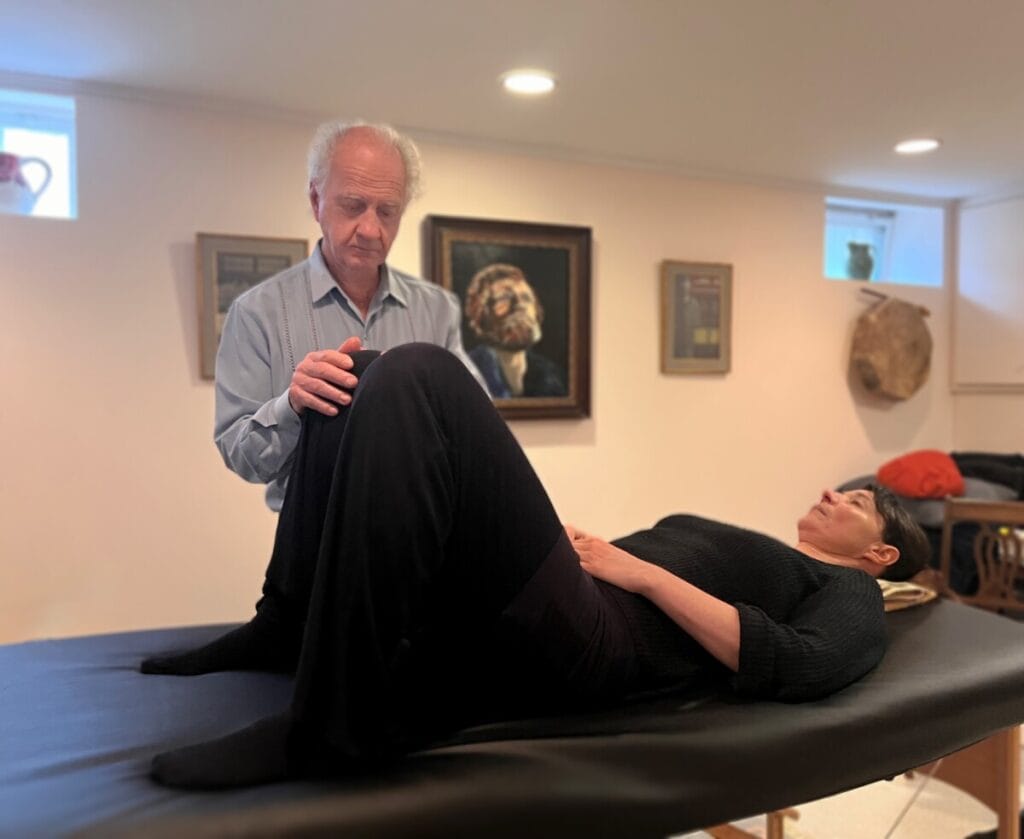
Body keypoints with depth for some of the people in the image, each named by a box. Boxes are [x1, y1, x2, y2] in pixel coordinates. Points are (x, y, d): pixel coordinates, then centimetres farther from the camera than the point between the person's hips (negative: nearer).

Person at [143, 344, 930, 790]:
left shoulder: (850, 598, 18)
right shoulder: (753, 557, 37)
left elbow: (788, 669, -6)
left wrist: (644, 571, -5)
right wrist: (591, 541, 7)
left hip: (581, 642, -7)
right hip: (501, 617, 8)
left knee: (419, 375, -26)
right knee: (368, 375, 1)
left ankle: (333, 722, -25)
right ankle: (298, 629, 0)